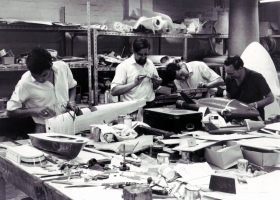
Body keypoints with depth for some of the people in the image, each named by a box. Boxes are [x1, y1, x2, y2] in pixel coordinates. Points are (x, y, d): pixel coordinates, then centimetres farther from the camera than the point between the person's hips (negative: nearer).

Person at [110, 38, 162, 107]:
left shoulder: (150, 64, 11)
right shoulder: (124, 65, -5)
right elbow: (114, 91, -12)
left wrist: (157, 83, 1)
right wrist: (134, 83, -19)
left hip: (150, 106, 5)